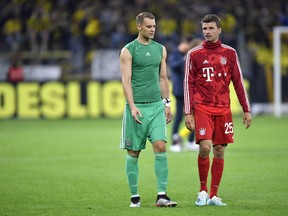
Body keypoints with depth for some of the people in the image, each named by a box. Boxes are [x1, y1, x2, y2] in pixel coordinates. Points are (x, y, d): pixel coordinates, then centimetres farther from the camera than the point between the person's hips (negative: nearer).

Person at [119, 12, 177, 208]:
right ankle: (135, 197, 10)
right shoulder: (128, 51, -3)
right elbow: (126, 80, -8)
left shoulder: (160, 49, 12)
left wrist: (167, 103, 11)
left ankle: (162, 195, -11)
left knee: (161, 147, -10)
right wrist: (132, 106, -18)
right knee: (133, 153, 2)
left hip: (156, 106, 3)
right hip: (136, 107, -3)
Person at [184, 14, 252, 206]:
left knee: (220, 151, 2)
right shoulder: (194, 54, 3)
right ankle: (203, 190, 1)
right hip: (202, 108, -2)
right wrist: (188, 113, -3)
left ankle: (214, 195, 10)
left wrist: (246, 110, 7)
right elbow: (189, 84, 3)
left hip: (223, 109, 2)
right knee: (205, 147, -17)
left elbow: (238, 82, 10)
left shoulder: (229, 53, 7)